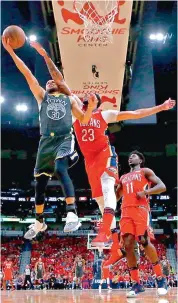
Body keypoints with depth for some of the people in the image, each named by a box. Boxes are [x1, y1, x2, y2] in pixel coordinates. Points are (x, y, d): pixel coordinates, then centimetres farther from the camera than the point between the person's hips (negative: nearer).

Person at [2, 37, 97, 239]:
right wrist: (11, 52, 7)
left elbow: (84, 120, 15)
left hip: (65, 139, -2)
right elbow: (27, 73, 12)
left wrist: (91, 107, -4)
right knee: (40, 182, 7)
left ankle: (72, 214, -37)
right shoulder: (42, 96, 19)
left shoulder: (69, 99, 20)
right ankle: (39, 222, 26)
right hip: (46, 141, 3)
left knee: (60, 169, -32)